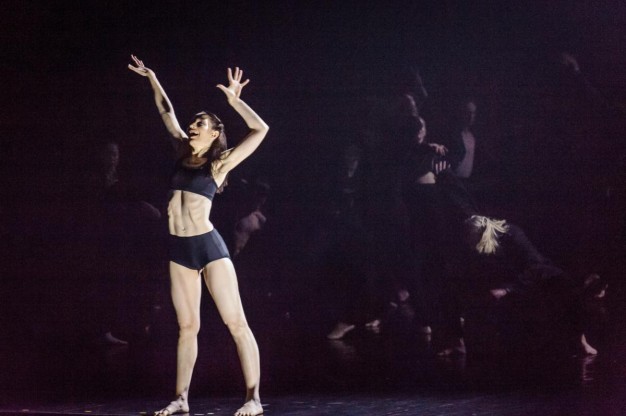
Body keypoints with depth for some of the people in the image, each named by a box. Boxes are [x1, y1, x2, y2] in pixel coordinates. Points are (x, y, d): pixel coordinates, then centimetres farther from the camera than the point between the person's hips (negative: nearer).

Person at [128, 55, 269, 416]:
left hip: (208, 245, -6)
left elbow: (261, 130, -10)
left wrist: (234, 99, -10)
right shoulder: (184, 155, 13)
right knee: (187, 326, 9)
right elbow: (167, 112, 25)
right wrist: (152, 78, 28)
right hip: (179, 248, 6)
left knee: (236, 322, -7)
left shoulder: (220, 163, -1)